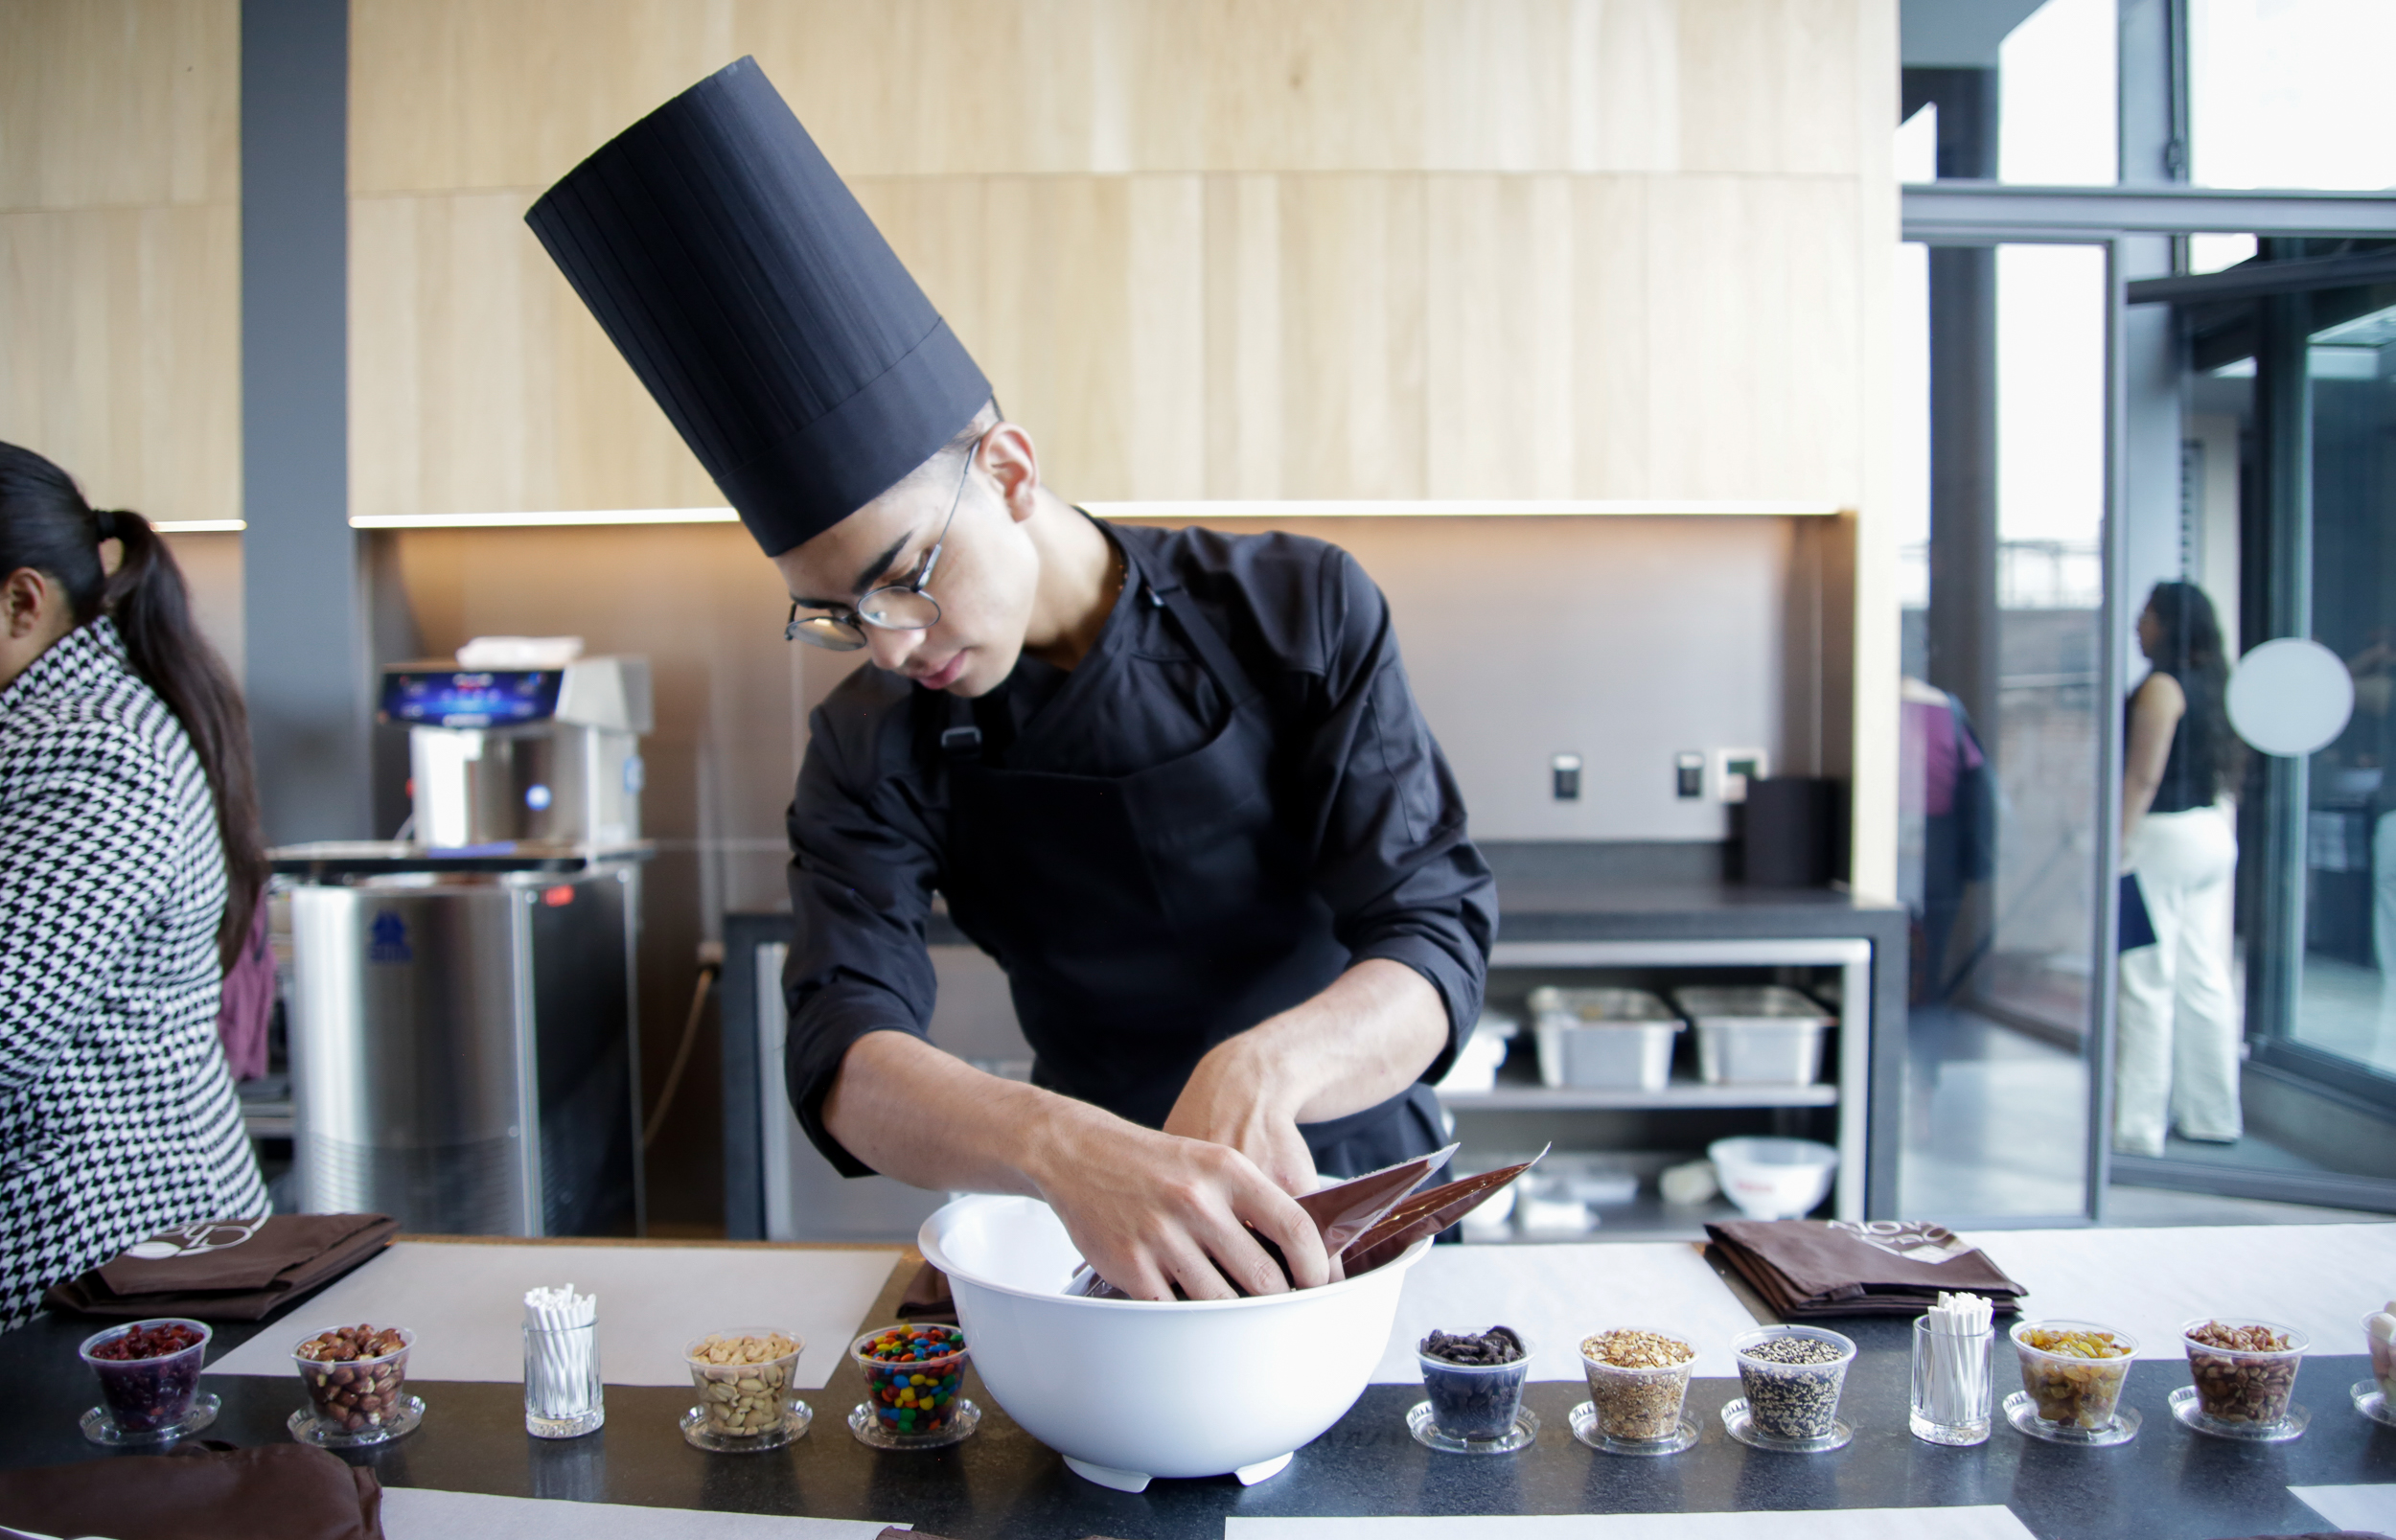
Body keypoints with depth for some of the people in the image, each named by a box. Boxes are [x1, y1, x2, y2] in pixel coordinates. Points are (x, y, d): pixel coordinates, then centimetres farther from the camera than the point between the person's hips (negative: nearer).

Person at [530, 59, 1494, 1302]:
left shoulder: (1298, 613, -9)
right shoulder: (877, 747, -6)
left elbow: (1436, 933, -14)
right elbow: (841, 1052, -19)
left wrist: (1265, 1066, -36)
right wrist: (1060, 1147, -41)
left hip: (1357, 1193, -1)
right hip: (1094, 1229, 1)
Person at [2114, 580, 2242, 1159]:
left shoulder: (2160, 687, -13)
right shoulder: (2211, 685, 13)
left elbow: (2142, 776, -18)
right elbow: (2221, 770, 19)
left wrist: (2119, 849, -18)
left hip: (2164, 834, -9)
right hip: (2214, 834, 9)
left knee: (2147, 983, -5)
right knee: (2204, 979, 13)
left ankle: (2138, 1126, -1)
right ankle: (2212, 1115, 20)